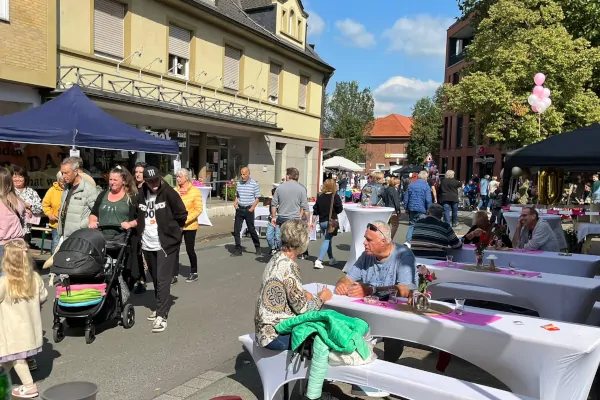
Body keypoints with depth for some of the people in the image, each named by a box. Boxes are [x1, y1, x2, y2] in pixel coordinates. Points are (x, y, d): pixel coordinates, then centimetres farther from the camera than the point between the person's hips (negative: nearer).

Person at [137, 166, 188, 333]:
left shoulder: (169, 193, -12)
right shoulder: (141, 194, 3)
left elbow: (182, 214, -8)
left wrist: (174, 232, -2)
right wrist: (143, 229, 9)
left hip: (166, 243, -5)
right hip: (147, 244, 6)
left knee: (163, 280, -7)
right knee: (155, 279, 16)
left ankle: (162, 315, -4)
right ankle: (161, 307, 31)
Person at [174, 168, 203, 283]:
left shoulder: (195, 191, -7)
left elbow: (198, 209, -10)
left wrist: (186, 219, -20)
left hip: (189, 226, -3)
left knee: (189, 249, 8)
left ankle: (194, 273, 26)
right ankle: (174, 275, 8)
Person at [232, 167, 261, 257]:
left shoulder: (254, 184, -6)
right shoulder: (239, 183, 7)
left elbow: (257, 198, -4)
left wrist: (251, 208, -13)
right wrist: (235, 203, 0)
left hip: (249, 210, -4)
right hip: (239, 209, 4)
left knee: (251, 229, 4)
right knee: (236, 229, 0)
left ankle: (257, 248, 22)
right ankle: (238, 250, 8)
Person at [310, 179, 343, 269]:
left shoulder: (320, 197, 3)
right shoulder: (335, 196, -9)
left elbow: (315, 211, 5)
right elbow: (340, 209, -9)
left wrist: (313, 222, 12)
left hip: (322, 222, 5)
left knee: (328, 239, 20)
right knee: (326, 240, -5)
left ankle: (332, 259, 31)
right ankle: (319, 261, -17)